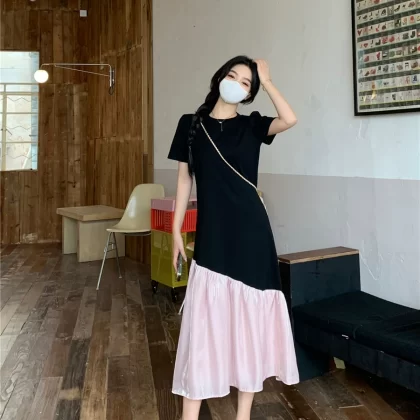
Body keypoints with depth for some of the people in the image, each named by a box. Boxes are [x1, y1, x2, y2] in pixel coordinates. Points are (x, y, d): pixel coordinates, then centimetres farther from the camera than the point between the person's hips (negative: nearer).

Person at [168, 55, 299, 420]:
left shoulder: (252, 125, 5)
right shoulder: (191, 124, 7)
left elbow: (290, 119, -16)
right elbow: (185, 178, 8)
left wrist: (267, 81, -4)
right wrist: (176, 230, 5)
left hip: (250, 230, 0)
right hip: (212, 232, 0)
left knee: (250, 317, 7)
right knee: (204, 320, 2)